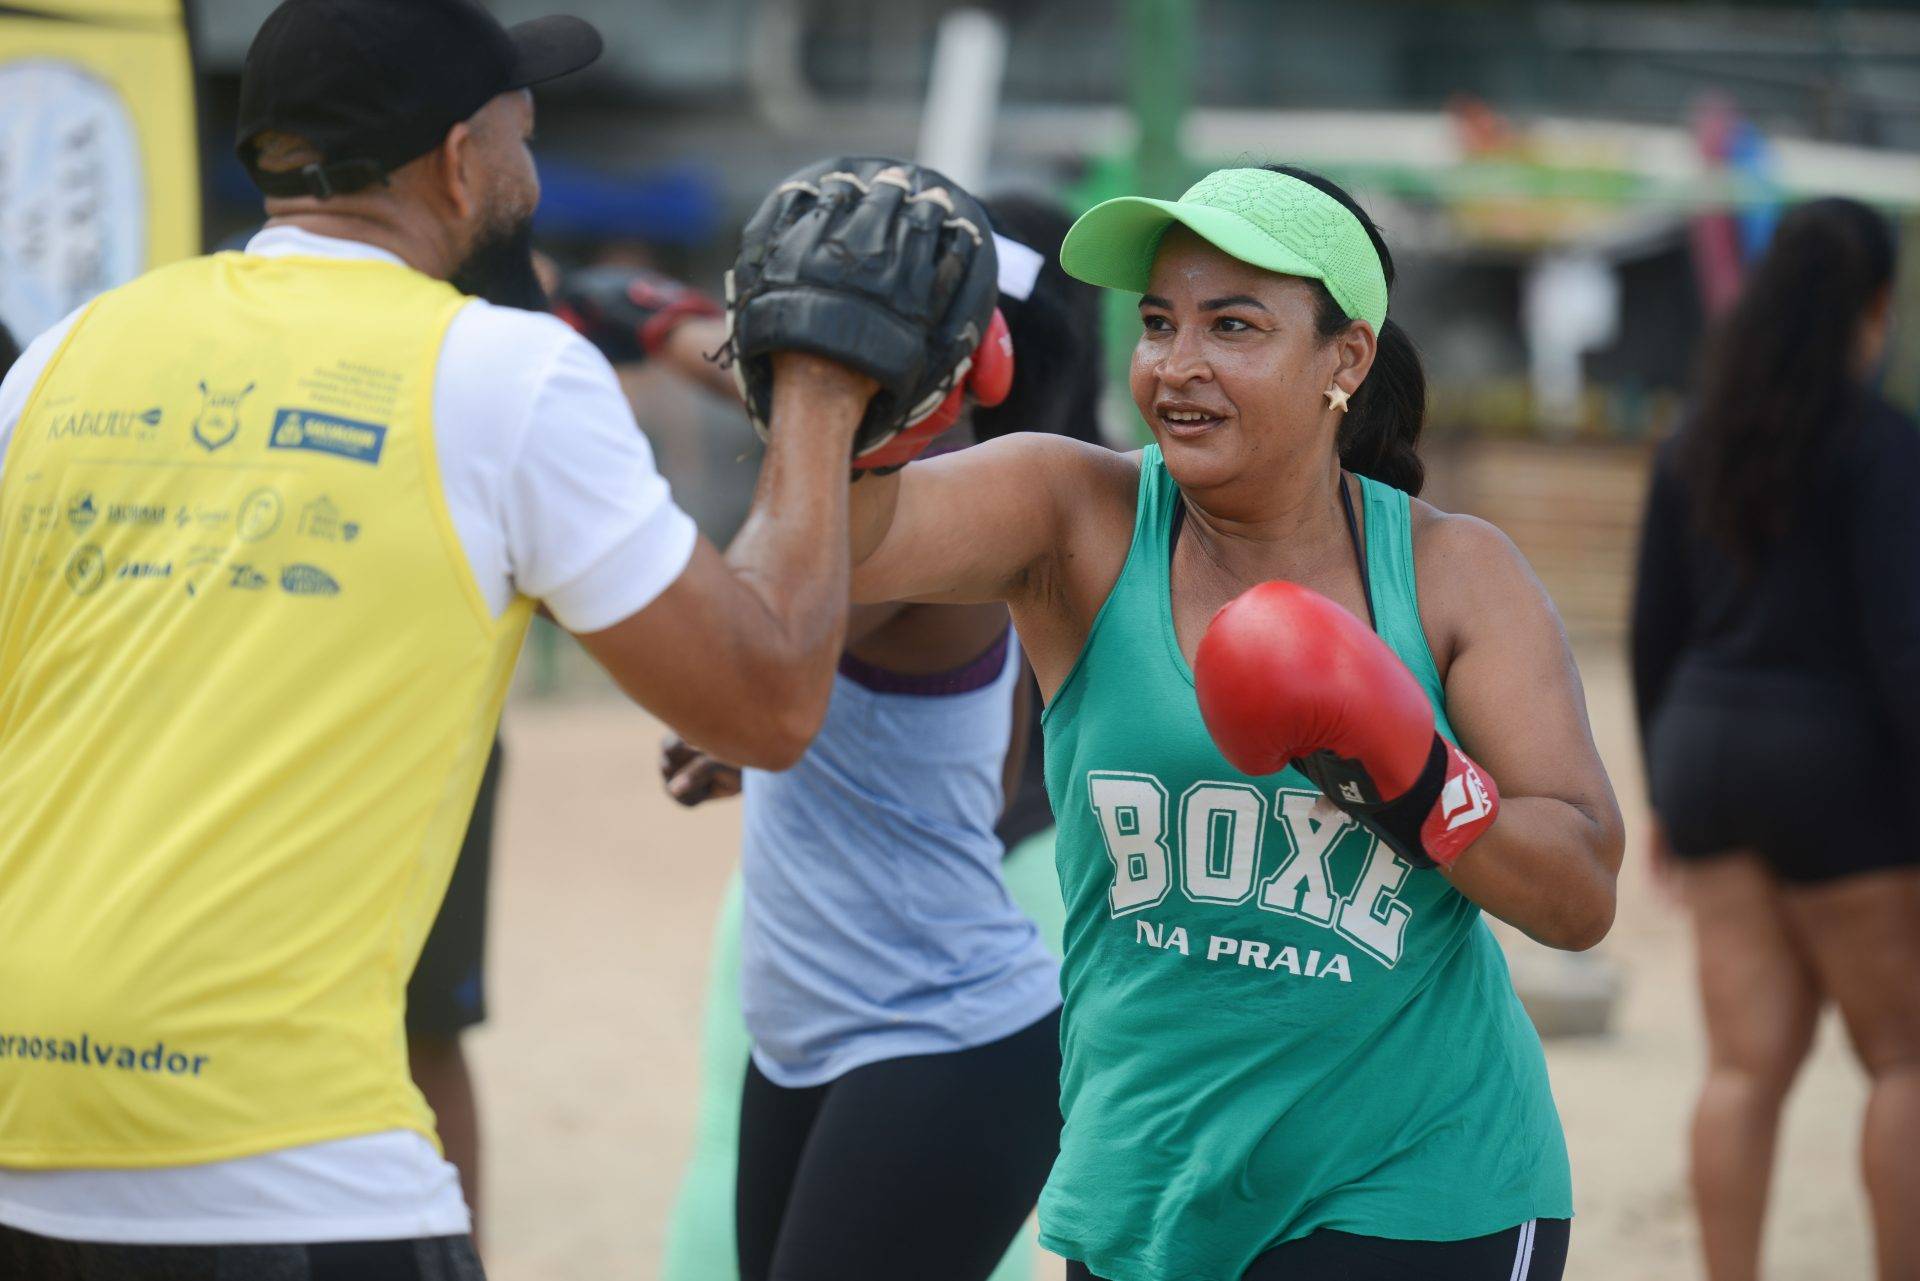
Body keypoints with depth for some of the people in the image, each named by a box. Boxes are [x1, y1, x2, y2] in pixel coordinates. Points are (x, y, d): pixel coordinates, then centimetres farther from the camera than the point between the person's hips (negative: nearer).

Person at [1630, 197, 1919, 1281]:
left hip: (1708, 748, 6)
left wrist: (1666, 793, 19)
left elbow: (1656, 631, 11)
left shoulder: (1698, 445, 7)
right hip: (1833, 765, -6)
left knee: (1750, 1063, 5)